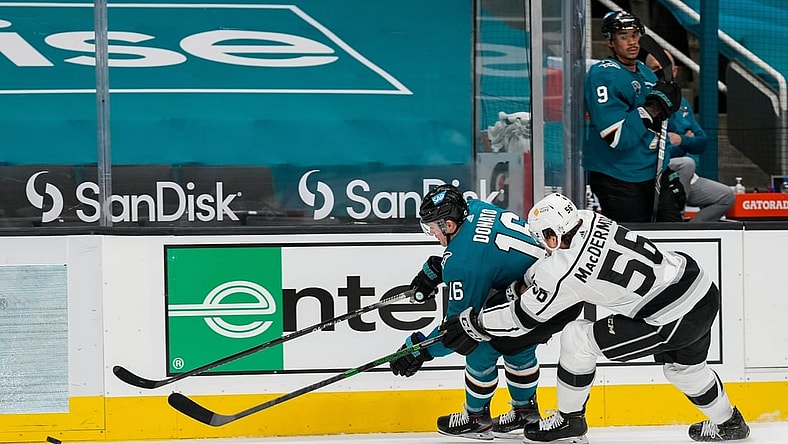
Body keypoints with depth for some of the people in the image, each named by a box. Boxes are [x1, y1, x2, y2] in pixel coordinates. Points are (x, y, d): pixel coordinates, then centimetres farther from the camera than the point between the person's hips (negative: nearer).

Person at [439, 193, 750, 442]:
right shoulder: (590, 220, 3)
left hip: (672, 323, -8)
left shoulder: (564, 275, -17)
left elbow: (523, 318, -4)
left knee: (576, 338, 2)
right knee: (683, 366, 34)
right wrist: (523, 282, 24)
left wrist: (473, 324, 8)